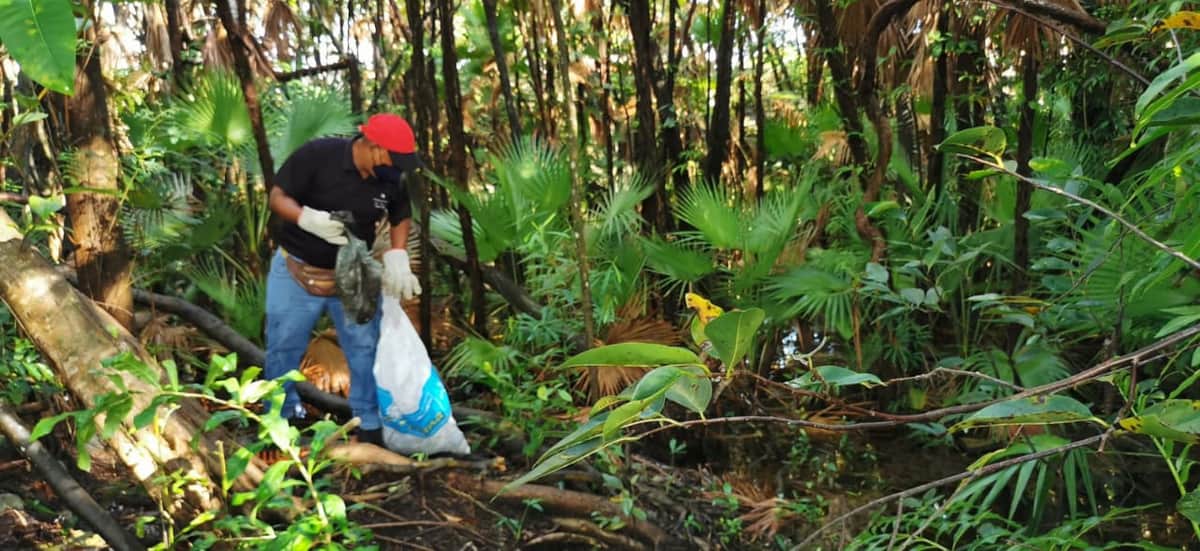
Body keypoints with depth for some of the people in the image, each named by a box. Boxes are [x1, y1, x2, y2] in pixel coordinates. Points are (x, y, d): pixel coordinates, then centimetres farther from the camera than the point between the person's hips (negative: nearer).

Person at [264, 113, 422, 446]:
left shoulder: (391, 178, -11)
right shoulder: (317, 155, -23)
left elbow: (401, 217, 6)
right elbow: (278, 197, -16)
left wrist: (397, 257, -10)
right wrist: (310, 219, -35)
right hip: (297, 271, -3)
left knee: (366, 349, 4)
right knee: (283, 350, 8)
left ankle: (369, 425, 18)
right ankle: (280, 418, 29)